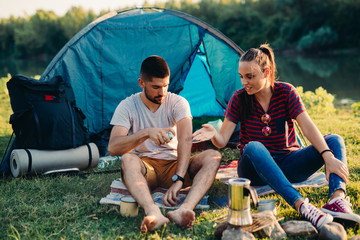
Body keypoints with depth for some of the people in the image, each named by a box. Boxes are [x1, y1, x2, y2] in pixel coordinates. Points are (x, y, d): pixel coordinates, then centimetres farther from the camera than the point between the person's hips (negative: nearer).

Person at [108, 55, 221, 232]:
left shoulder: (178, 103, -4)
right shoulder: (127, 106, -6)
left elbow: (185, 139, -21)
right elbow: (112, 148, -19)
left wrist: (178, 179, -37)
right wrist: (146, 132, -35)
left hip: (174, 165, 2)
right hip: (144, 167, -1)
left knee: (213, 156, -25)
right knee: (128, 159, -36)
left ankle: (184, 210, -50)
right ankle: (154, 213, -59)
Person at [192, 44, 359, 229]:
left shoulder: (286, 92, -5)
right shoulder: (239, 99, -6)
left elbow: (307, 127, -17)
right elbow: (222, 141, -10)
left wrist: (329, 157, -32)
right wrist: (213, 134, -34)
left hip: (287, 165, 2)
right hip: (256, 170, -1)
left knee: (334, 140, -18)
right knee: (253, 147, -37)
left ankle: (337, 200, -45)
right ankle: (301, 206, -51)